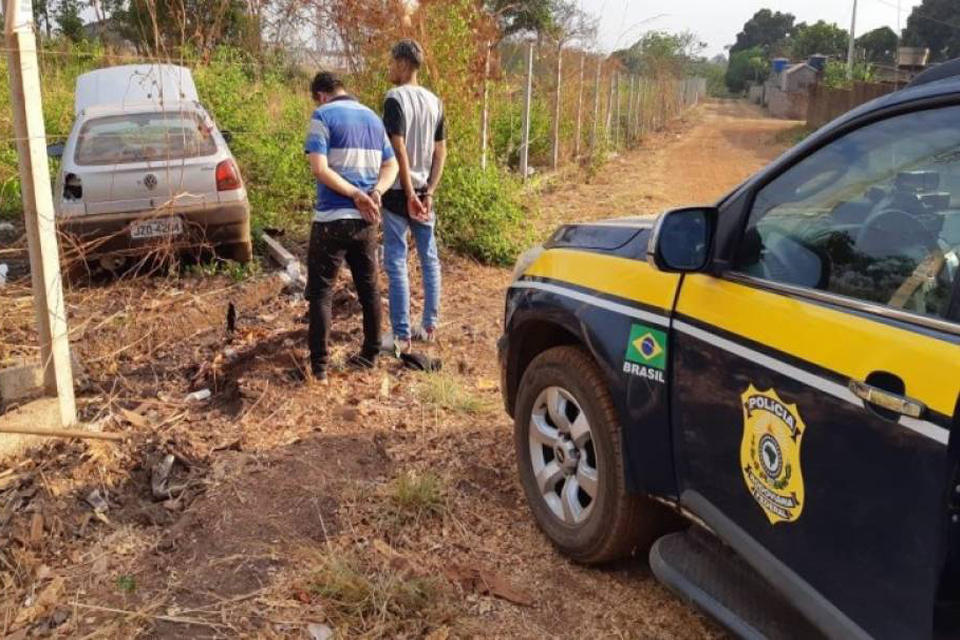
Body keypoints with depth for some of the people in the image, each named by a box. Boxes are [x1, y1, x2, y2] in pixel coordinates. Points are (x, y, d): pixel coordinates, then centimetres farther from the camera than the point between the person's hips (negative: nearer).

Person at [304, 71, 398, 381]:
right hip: (365, 220, 6)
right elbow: (391, 166, 11)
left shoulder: (323, 116, -6)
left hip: (332, 219, -6)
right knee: (369, 287, 15)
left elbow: (319, 168, -17)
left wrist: (356, 195, -15)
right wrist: (375, 192, -5)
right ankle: (370, 354, 24)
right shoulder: (373, 118, 14)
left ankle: (319, 365, 1)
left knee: (321, 290, 2)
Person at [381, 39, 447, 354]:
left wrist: (409, 194, -17)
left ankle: (401, 335, 1)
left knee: (396, 262, -2)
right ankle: (430, 325, 22)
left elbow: (399, 150, -18)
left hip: (399, 192, -7)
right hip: (423, 192, 7)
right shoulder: (434, 101, 8)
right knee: (429, 259, 13)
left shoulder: (395, 98, -12)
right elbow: (440, 152, 7)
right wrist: (428, 193, 4)